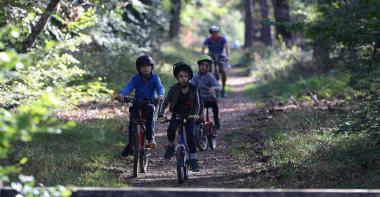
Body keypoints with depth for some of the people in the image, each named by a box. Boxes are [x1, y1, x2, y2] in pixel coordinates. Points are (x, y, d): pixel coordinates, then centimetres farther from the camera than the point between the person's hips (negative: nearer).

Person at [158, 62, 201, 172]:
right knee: (171, 129, -28)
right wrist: (161, 114, -21)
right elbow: (165, 102, -8)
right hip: (176, 115, 0)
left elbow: (197, 104, -7)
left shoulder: (193, 89, -8)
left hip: (189, 116, 0)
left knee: (190, 135, -14)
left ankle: (193, 160, -6)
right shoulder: (174, 89, -8)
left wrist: (195, 114, -24)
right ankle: (170, 146, 0)